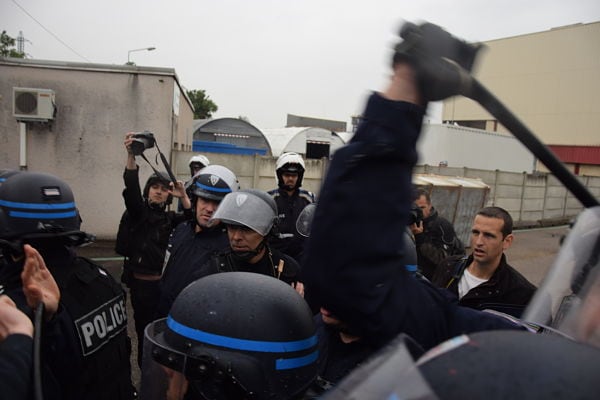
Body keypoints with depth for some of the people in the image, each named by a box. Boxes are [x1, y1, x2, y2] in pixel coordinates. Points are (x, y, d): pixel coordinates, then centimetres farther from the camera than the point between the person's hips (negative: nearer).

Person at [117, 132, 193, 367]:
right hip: (140, 282, -4)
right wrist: (131, 156, -35)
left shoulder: (169, 219, 10)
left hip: (163, 282, 4)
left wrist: (183, 196, -18)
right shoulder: (137, 211, -3)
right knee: (144, 330, 5)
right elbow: (131, 188, -20)